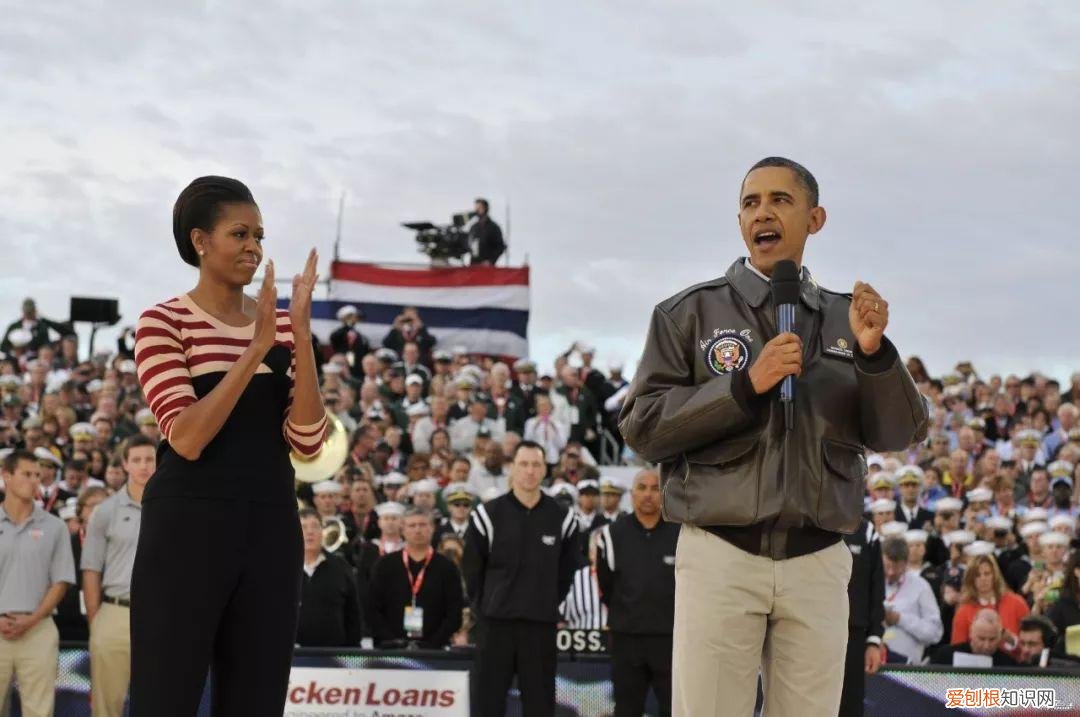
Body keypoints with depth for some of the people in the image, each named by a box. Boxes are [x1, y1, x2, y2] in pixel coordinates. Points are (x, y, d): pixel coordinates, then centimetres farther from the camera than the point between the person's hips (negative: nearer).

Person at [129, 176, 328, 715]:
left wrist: (301, 339, -11)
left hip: (270, 527, 5)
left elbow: (307, 442, 1)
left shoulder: (279, 325, 11)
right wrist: (255, 349, -19)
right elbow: (187, 438, -15)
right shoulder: (163, 321, -3)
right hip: (189, 525, -5)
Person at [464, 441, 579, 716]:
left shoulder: (562, 517, 3)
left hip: (541, 624, 1)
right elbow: (472, 567, 5)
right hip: (497, 622, -1)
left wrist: (551, 604, 7)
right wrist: (483, 606, 4)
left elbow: (567, 570, 12)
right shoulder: (489, 514, -2)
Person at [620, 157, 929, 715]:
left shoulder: (847, 318, 11)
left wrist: (874, 353, -12)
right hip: (719, 557, -2)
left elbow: (898, 435, 6)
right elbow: (642, 428, -4)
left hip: (818, 564, 2)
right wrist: (746, 385, -14)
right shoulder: (689, 313, 3)